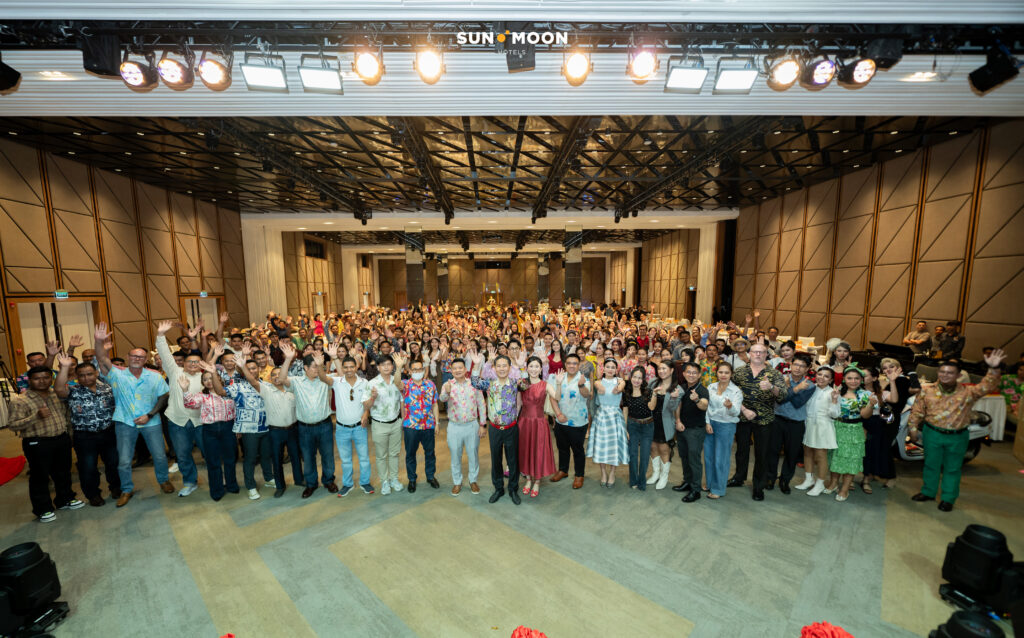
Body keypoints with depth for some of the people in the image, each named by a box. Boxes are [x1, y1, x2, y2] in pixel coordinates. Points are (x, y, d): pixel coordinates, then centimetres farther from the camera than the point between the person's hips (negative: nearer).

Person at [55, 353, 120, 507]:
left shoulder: (107, 388, 4)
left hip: (109, 433, 2)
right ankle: (93, 494, 27)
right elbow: (59, 389, -27)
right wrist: (65, 367, -30)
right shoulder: (73, 391, -4)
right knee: (87, 468, 8)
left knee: (114, 462, 13)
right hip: (84, 437, -1)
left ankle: (116, 487, 33)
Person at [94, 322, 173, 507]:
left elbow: (163, 397, -1)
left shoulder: (154, 376, -3)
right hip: (125, 422, 0)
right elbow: (102, 360, -21)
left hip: (151, 422, 0)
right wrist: (99, 342, -37)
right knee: (123, 460, 9)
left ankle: (164, 480, 31)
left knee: (159, 455, 8)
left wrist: (149, 415, -11)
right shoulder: (117, 374, -4)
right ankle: (127, 490, 29)